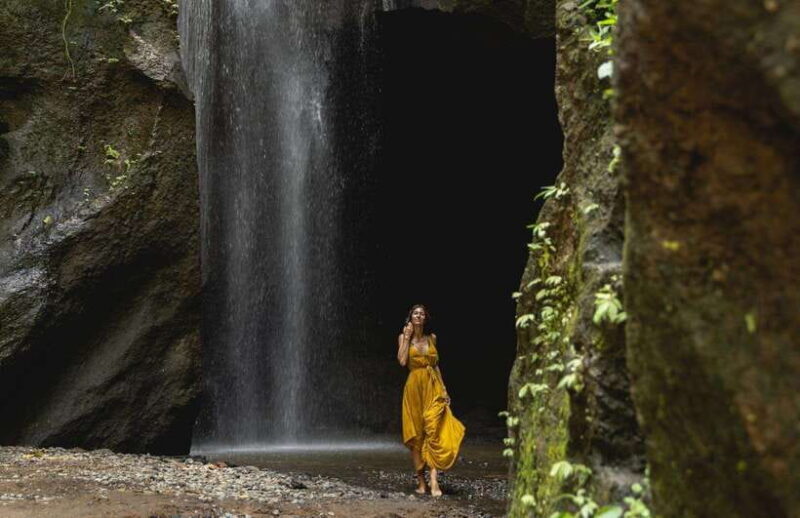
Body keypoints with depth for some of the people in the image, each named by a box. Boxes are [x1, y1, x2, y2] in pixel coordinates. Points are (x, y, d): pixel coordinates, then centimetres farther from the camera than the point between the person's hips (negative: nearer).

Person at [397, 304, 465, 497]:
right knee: (416, 434, 0)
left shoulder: (432, 338, 12)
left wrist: (443, 388, 8)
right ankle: (421, 480, 6)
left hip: (433, 388, 1)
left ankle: (434, 481, -17)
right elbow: (402, 361, -11)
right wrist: (407, 337, -7)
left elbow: (436, 365, 15)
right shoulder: (404, 337, 4)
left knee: (433, 432, -9)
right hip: (414, 387, -1)